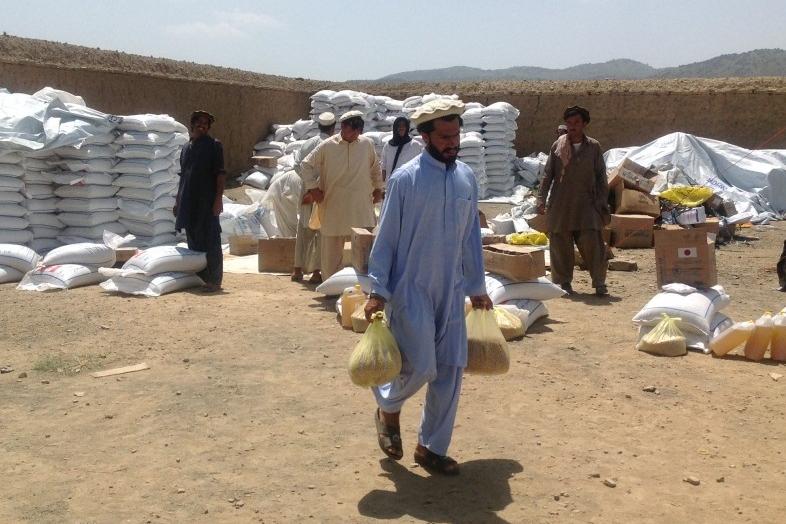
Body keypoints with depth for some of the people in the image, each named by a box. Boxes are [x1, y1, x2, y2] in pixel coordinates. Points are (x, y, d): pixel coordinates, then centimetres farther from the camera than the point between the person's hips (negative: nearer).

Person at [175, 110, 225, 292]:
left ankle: (214, 280, -2)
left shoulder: (214, 145, -1)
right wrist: (178, 201, 18)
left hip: (207, 201, -7)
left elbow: (221, 174, -8)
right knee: (193, 241, 12)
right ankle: (199, 278, 21)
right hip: (189, 202, 7)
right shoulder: (186, 147, 17)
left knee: (210, 241, -5)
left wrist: (218, 198, -17)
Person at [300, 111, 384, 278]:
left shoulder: (367, 144, 2)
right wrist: (312, 188, -2)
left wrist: (378, 188, 16)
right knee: (332, 253, 8)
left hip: (362, 209, 1)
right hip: (334, 209, -1)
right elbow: (306, 165, 6)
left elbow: (375, 167, 18)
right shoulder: (327, 146, -4)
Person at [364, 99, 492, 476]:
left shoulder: (466, 178, 5)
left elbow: (471, 236, 12)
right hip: (411, 290, -5)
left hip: (451, 291, 5)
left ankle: (431, 447, 21)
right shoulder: (405, 179, -10)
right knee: (420, 367, -9)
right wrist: (378, 291, -11)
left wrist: (477, 287, 14)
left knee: (451, 371, 5)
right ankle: (388, 408, 25)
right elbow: (386, 238, -7)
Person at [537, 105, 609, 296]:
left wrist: (602, 202, 1)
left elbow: (601, 177, 7)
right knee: (560, 245, 3)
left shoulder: (594, 147, 4)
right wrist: (542, 199, 3)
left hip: (586, 204, -1)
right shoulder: (558, 146, 6)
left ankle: (599, 283, 2)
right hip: (560, 205, 1)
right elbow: (548, 175, 9)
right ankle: (564, 282, 16)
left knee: (592, 243, -8)